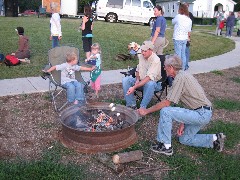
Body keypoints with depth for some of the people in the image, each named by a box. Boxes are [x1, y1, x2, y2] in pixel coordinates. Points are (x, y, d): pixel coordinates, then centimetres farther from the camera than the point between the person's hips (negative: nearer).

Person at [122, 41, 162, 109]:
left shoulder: (156, 60, -23)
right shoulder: (141, 56, 1)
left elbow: (149, 78, -32)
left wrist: (134, 87, -39)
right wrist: (137, 80, -5)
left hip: (154, 82, -7)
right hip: (141, 80, 7)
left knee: (150, 84, -42)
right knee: (125, 80, -15)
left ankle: (142, 107, -28)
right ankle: (131, 105, -15)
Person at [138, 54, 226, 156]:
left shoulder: (180, 77, -18)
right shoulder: (183, 75, 13)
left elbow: (166, 103, -19)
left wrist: (146, 111, -8)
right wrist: (182, 123, 13)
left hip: (201, 114, -10)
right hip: (203, 113, 10)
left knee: (165, 111, -17)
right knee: (184, 139, 20)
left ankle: (166, 146, -7)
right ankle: (215, 139, 18)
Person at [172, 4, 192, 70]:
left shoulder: (178, 16, -11)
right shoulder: (189, 20, 7)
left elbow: (173, 22, 6)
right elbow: (189, 31, 13)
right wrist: (188, 37, 27)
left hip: (178, 39, -7)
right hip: (185, 39, 7)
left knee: (178, 55, -3)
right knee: (183, 54, 14)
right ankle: (183, 68, 21)